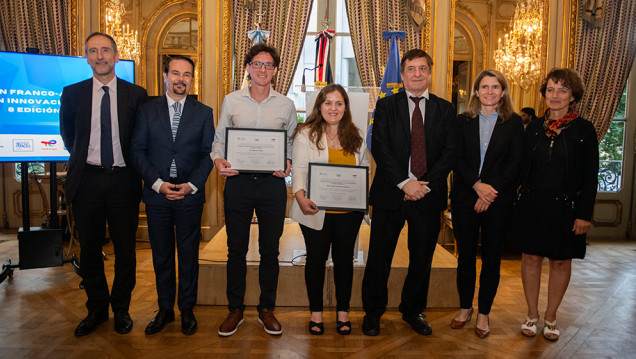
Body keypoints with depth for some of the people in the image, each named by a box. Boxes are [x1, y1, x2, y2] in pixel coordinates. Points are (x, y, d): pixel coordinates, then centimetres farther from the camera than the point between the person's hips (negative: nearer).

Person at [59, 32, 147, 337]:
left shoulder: (136, 94, 1)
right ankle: (97, 309, 26)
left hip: (123, 180, -1)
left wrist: (133, 164, 7)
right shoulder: (72, 93, 5)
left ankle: (121, 309, 23)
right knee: (89, 249, 9)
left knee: (125, 249, 6)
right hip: (87, 179, 2)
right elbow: (67, 133, 19)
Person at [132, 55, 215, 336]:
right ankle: (165, 309, 24)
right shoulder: (147, 110, 6)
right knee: (161, 255, 10)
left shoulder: (203, 113, 5)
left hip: (190, 195, -1)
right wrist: (157, 183, -10)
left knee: (189, 254, 7)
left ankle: (187, 309, 21)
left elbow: (208, 153, 1)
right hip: (156, 194, 1)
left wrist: (192, 185, -11)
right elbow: (138, 151, 2)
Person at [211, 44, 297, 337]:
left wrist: (288, 164, -8)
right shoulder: (231, 101, 6)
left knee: (270, 249, 8)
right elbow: (219, 139, 10)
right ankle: (235, 309, 23)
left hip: (272, 182, 0)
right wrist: (218, 159, -10)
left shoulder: (286, 105, 7)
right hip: (238, 181, 0)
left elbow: (294, 143, 11)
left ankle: (266, 309, 24)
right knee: (236, 249, 7)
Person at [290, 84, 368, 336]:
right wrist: (301, 197, -23)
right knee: (316, 259, 8)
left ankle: (343, 312, 26)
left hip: (348, 211, 3)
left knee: (344, 259, 10)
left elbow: (365, 169, 15)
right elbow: (299, 168, -8)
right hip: (316, 211, -2)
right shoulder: (306, 134, -1)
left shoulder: (356, 136, 9)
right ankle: (316, 312, 24)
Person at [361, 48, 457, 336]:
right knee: (379, 258, 6)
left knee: (422, 258, 13)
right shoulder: (386, 106, 3)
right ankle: (373, 312, 25)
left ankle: (413, 310, 34)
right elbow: (380, 148, -6)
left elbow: (450, 152, 0)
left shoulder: (445, 110, 8)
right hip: (390, 194, -2)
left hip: (428, 195, 2)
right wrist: (404, 182, -16)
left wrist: (425, 185, -12)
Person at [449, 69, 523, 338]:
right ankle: (465, 307, 26)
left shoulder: (514, 123, 3)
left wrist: (491, 190, -13)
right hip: (465, 198, 1)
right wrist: (476, 184, -15)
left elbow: (515, 163, -3)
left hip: (498, 200, -1)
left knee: (491, 258, 7)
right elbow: (457, 159, -1)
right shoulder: (463, 121, 6)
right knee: (465, 256, 9)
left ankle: (483, 313, 21)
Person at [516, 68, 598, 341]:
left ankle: (551, 317, 26)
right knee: (531, 257, 7)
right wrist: (521, 200, -2)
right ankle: (532, 314, 24)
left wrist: (584, 214, -10)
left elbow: (591, 177, -4)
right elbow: (523, 167, 6)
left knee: (561, 262, 8)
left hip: (565, 207, -2)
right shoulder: (534, 127, 5)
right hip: (533, 204, 2)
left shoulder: (583, 129, -4)